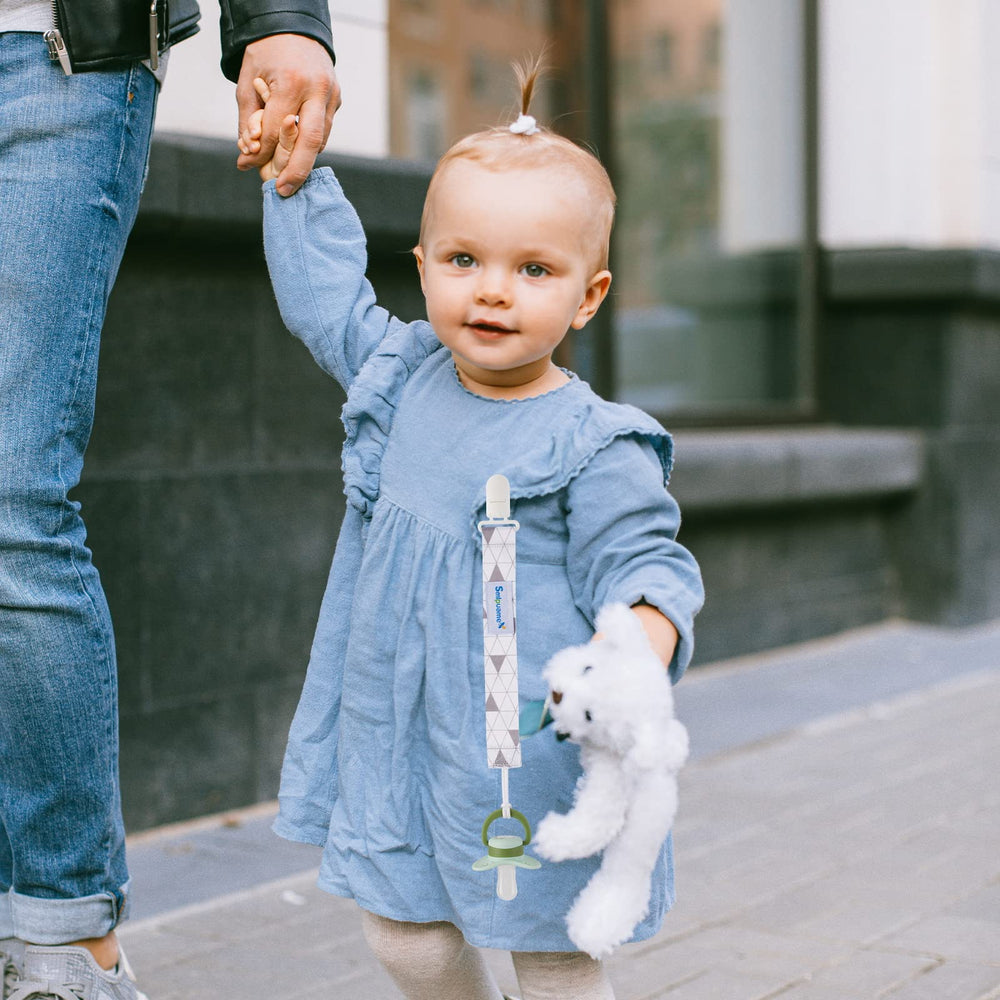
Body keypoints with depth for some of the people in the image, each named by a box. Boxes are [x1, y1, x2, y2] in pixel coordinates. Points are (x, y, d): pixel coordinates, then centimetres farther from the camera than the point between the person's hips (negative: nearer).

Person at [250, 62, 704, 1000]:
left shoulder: (595, 446, -15)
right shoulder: (400, 376, 2)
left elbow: (640, 561, -13)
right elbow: (323, 288, 17)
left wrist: (645, 637, -34)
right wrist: (295, 174, 17)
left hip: (528, 750, -5)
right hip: (395, 727, 6)